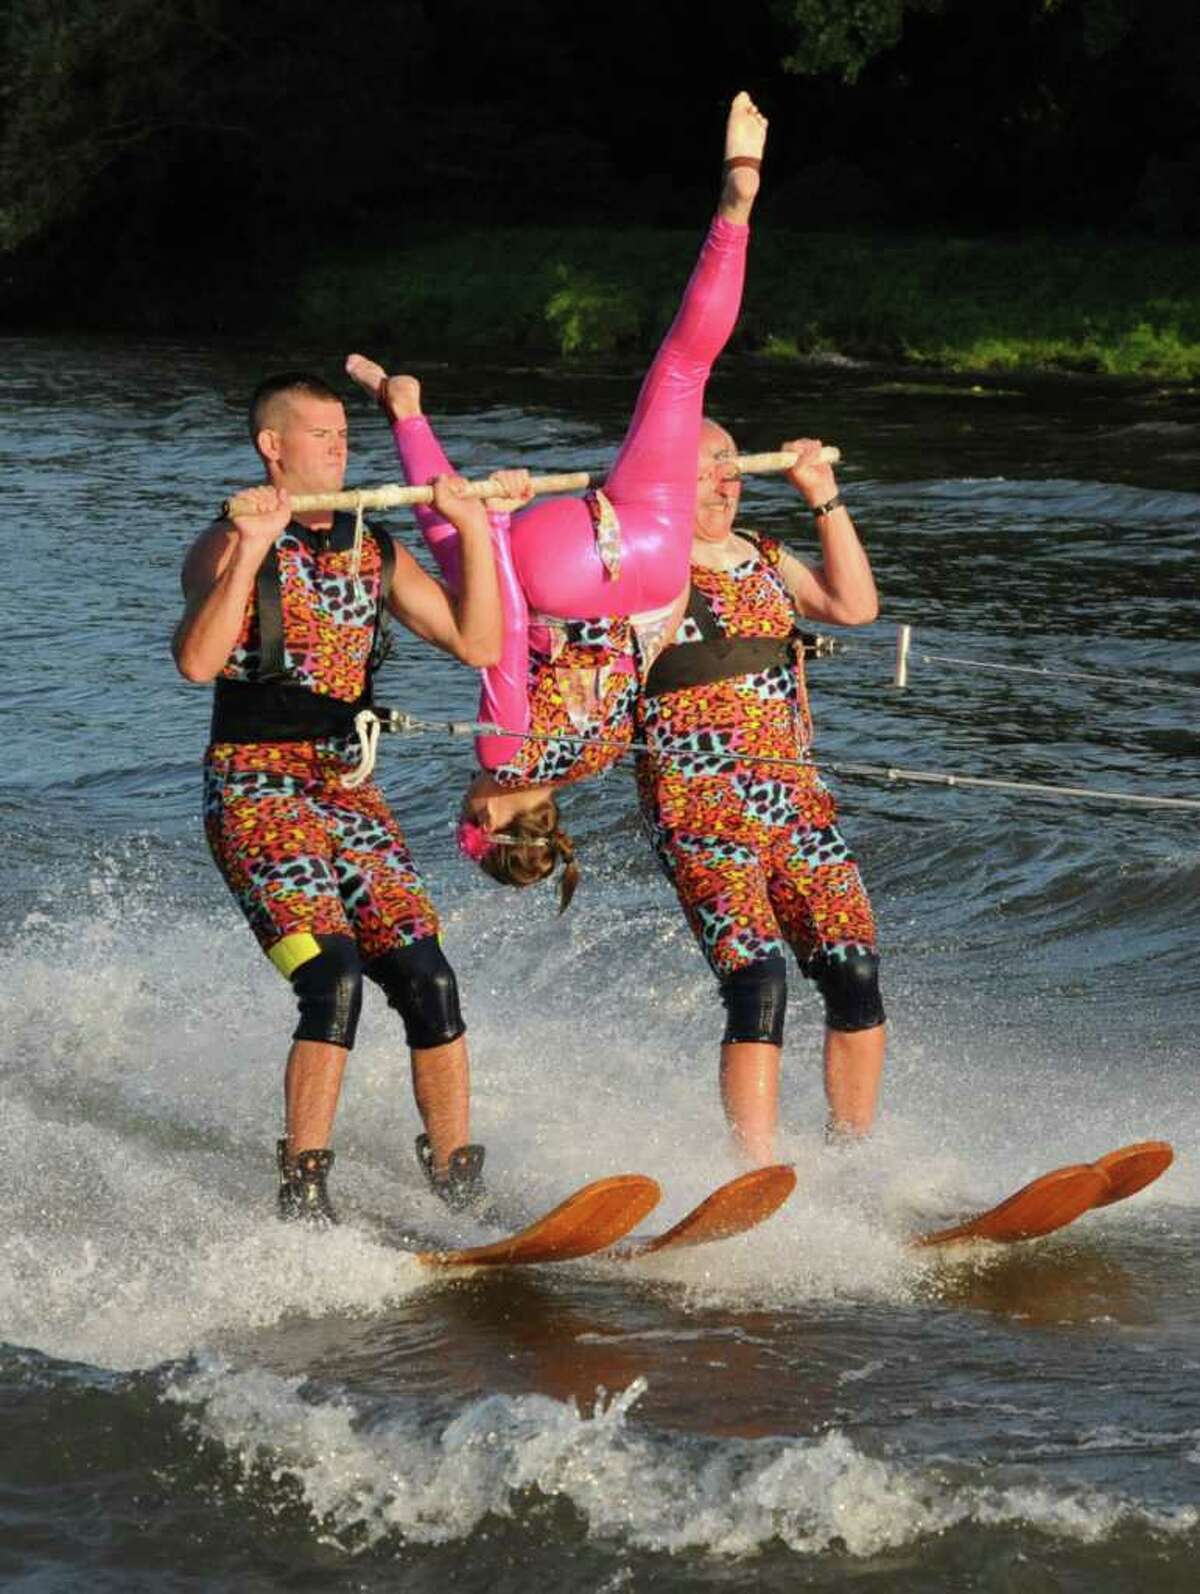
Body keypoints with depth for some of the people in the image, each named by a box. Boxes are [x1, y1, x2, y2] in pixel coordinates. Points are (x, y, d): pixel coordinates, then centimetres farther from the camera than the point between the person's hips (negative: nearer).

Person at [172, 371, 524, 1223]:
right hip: (255, 791, -5)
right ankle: (304, 1194, -16)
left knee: (429, 981, -8)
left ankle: (461, 1184, 1)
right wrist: (251, 550, -26)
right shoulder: (229, 546, -2)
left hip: (349, 790, 5)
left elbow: (479, 644, 8)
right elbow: (198, 662, -20)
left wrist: (477, 532, 2)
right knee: (332, 979, -22)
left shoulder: (375, 554, 15)